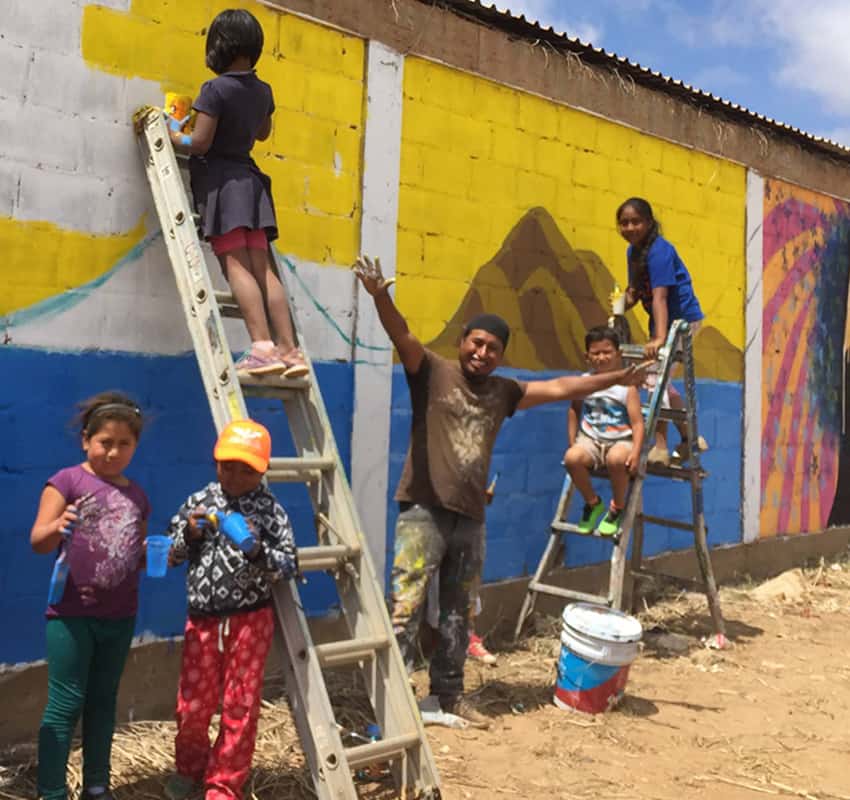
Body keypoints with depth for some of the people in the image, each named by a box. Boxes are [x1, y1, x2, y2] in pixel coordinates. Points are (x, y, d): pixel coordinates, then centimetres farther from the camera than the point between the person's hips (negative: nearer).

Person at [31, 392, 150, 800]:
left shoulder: (137, 495, 9)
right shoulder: (67, 480, -6)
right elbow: (37, 541, -13)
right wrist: (59, 527, -34)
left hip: (119, 615, 5)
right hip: (71, 613, -5)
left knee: (103, 701, 14)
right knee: (65, 705, -1)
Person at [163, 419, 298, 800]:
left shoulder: (270, 511, -6)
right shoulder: (199, 501, 1)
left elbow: (288, 565, -9)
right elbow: (170, 554, 6)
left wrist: (257, 551, -25)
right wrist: (190, 532, -13)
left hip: (250, 621, -2)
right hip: (202, 620, 2)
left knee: (240, 708, 7)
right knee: (192, 705, 11)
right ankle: (190, 767, 38)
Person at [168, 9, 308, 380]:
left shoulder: (215, 89, -11)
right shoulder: (263, 91, 10)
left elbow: (199, 144, -13)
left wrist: (175, 134, 5)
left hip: (219, 180, -6)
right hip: (249, 180, 7)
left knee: (236, 265, -12)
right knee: (262, 266, 3)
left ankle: (263, 347, -22)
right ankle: (288, 348, -1)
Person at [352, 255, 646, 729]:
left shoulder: (503, 392, 12)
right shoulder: (432, 372, -2)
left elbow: (559, 388, 16)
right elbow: (402, 335, -18)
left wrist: (616, 379, 17)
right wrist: (381, 297, -36)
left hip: (471, 517, 5)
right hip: (424, 511, -5)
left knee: (458, 613, 15)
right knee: (407, 606, -7)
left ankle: (450, 693, 27)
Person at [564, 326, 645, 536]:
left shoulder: (627, 385, -6)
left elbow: (637, 422, -9)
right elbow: (574, 410, 19)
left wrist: (636, 452, -21)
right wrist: (572, 441, 13)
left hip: (621, 441, -3)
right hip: (591, 440, 3)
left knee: (615, 459, -39)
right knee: (571, 457, -30)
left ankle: (617, 508, -7)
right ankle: (592, 503, 0)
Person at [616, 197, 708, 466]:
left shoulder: (658, 250, -21)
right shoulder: (633, 251, 5)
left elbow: (659, 296, -32)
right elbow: (635, 291, 9)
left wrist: (659, 338, -40)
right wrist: (621, 305, -13)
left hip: (682, 318, -10)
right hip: (664, 320, 10)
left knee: (655, 377, -16)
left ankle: (660, 448, -13)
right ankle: (689, 438, 29)